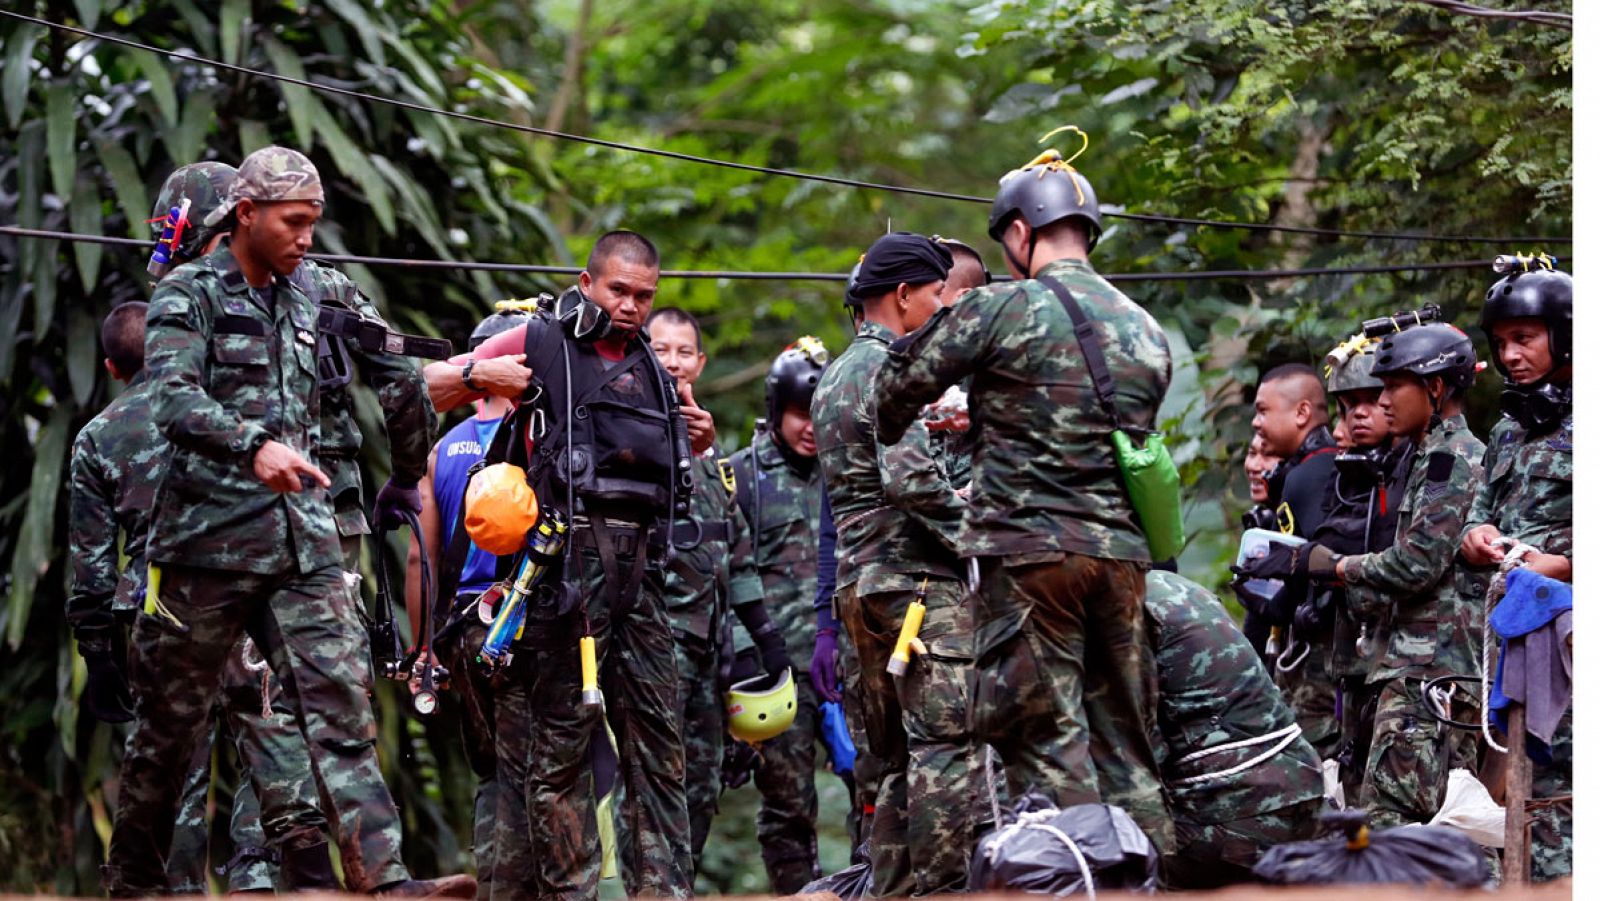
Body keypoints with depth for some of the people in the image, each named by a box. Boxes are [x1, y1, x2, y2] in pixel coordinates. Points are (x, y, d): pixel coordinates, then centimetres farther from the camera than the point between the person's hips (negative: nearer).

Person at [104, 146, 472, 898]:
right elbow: (173, 398, -20)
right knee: (171, 721, 4)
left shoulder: (299, 307, 17)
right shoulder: (189, 295, -3)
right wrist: (255, 447, -34)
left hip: (303, 545, 5)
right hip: (208, 540, -5)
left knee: (340, 700, -9)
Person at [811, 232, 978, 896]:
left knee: (896, 759, 10)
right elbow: (911, 480, -20)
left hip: (859, 585, 10)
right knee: (949, 748, -13)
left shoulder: (834, 379, 22)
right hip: (917, 580, -10)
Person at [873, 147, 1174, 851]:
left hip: (1028, 553, -6)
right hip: (1123, 553, 6)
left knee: (1048, 745, -4)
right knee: (1123, 741, 11)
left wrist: (889, 440, 26)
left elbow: (902, 388, 2)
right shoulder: (1147, 332, 14)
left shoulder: (1000, 310, -5)